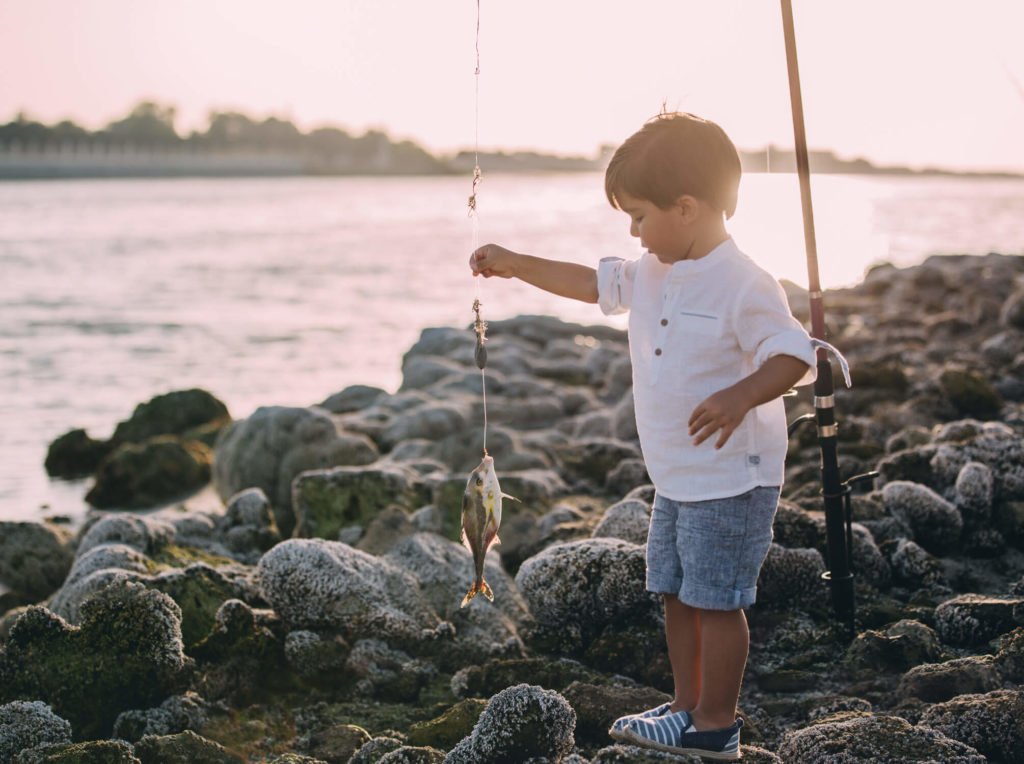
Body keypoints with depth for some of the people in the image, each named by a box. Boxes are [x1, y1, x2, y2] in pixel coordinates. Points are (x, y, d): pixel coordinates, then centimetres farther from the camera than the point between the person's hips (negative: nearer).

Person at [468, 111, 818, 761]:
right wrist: (515, 265, 22)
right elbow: (593, 282, 21)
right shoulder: (653, 275, 7)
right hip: (676, 479, 9)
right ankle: (688, 706, 27)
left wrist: (739, 396, -39)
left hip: (731, 480, -9)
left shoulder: (744, 286, -20)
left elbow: (795, 356, -23)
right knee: (675, 591, 15)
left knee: (715, 599, -2)